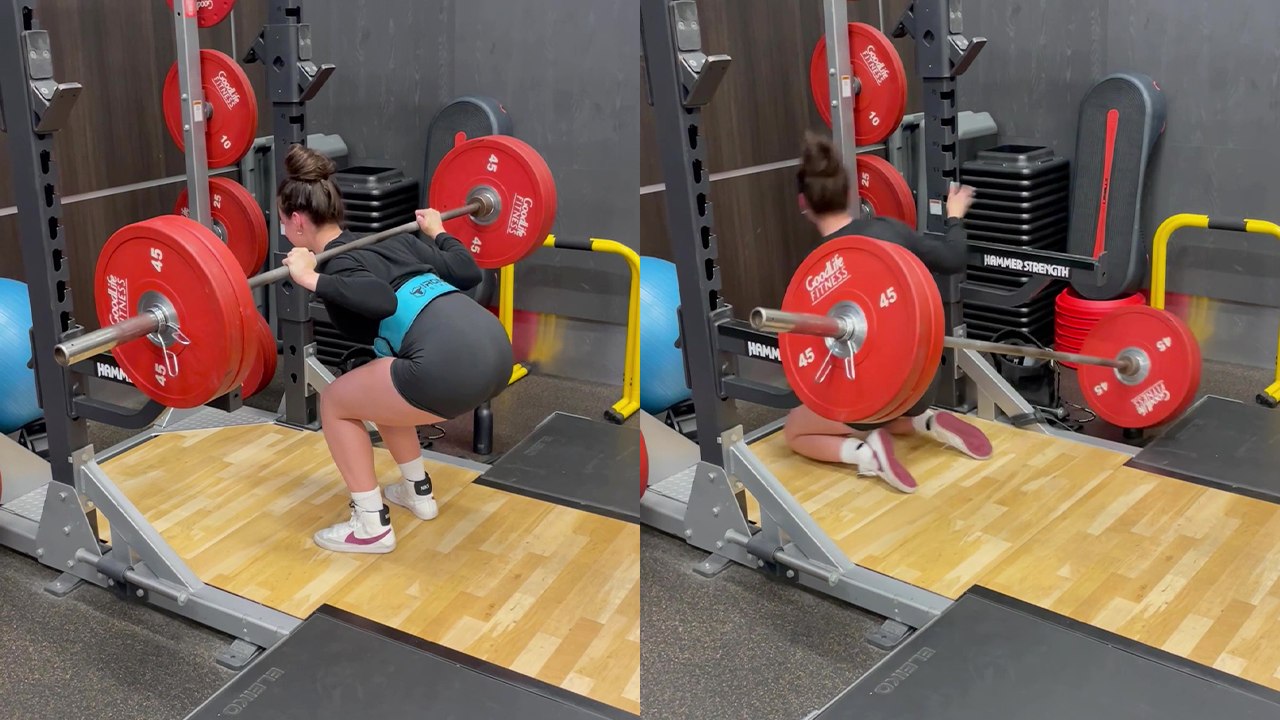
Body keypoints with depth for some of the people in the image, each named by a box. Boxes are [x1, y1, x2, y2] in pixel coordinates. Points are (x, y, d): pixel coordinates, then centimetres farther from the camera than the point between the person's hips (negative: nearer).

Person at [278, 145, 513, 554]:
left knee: (336, 403, 13)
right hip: (493, 349, 9)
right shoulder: (391, 242, 24)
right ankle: (417, 492, 39)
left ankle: (372, 527, 15)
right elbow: (469, 273, 26)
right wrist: (437, 232, 43)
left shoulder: (336, 266, 2)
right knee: (379, 389, 32)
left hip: (454, 365, -9)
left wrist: (313, 282, -14)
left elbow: (383, 301, -18)